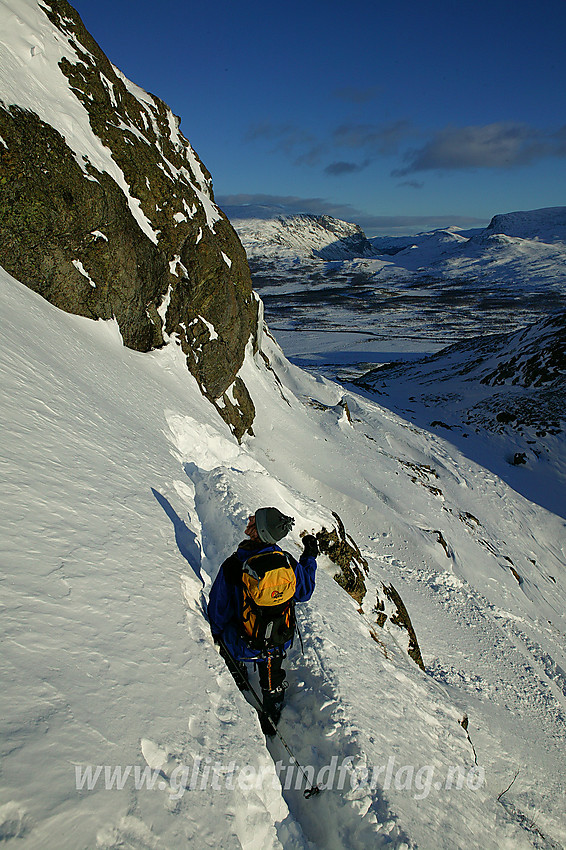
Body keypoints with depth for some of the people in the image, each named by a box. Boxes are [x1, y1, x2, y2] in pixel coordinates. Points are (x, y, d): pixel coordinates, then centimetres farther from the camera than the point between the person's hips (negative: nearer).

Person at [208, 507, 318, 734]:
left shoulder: (232, 566, -28)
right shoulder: (287, 562, -22)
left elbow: (219, 607, -13)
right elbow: (304, 593, -2)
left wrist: (217, 632, 8)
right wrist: (310, 558, 9)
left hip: (242, 644, -2)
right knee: (272, 683, 30)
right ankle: (272, 719, 50)